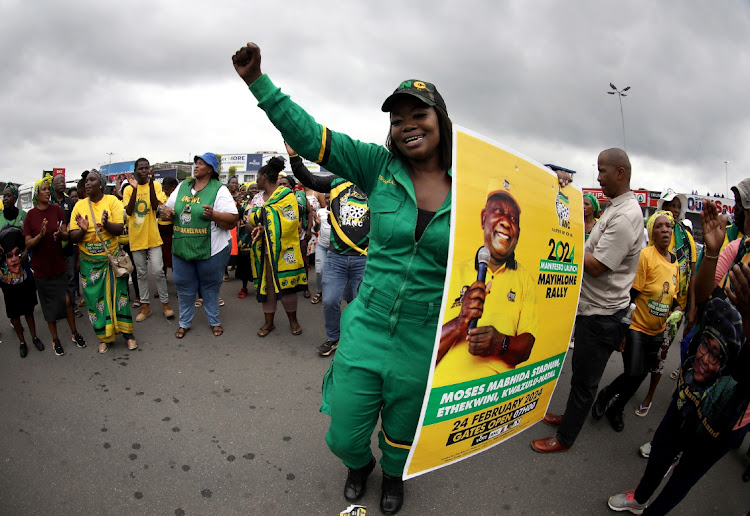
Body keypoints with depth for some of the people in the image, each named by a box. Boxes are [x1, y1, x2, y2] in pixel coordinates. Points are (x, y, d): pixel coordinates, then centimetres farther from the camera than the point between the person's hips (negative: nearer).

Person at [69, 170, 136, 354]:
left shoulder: (112, 201, -4)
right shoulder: (79, 206, 1)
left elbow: (120, 229, -10)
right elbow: (72, 237, -1)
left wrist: (106, 224, -29)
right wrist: (82, 230, -22)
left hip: (112, 258, -2)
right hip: (89, 261, 2)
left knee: (118, 295, 5)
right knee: (95, 299, 7)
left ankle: (127, 334, 18)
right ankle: (104, 337, 21)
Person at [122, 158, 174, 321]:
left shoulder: (155, 185, -1)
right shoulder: (128, 189, 2)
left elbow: (155, 206, -15)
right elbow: (128, 211, -11)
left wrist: (150, 183, -22)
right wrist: (135, 188, -19)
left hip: (153, 237, -2)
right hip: (136, 238, 2)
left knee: (158, 271, -3)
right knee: (141, 274, 11)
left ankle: (165, 303, 12)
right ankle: (145, 305, 22)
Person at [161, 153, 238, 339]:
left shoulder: (219, 190, -7)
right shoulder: (183, 186, 11)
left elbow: (232, 220, -13)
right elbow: (168, 208, 19)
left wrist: (213, 214, -29)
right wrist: (166, 212, -4)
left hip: (210, 250, -5)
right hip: (181, 248, 5)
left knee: (210, 287, 10)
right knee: (184, 287, 13)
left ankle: (214, 321, 28)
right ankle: (185, 323, 30)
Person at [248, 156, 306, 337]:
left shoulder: (285, 194, -7)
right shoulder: (257, 198, 14)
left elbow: (290, 222, -15)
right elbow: (251, 220, 10)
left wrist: (266, 229, -17)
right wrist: (259, 229, -13)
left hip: (283, 249, -6)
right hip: (263, 250, 6)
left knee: (286, 284, -1)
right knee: (266, 283, 9)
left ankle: (293, 320, 18)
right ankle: (269, 322, 21)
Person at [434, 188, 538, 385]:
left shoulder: (525, 279, 12)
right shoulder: (455, 273, 4)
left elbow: (525, 348, 5)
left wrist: (501, 343, -14)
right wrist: (460, 323, -17)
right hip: (443, 389, 0)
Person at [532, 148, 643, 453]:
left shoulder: (625, 216, -22)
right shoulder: (616, 208, 11)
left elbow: (596, 266, -24)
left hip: (601, 314, -10)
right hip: (594, 306, 10)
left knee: (584, 380, 6)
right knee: (581, 372, 23)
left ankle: (565, 438, 21)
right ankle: (570, 417, 41)